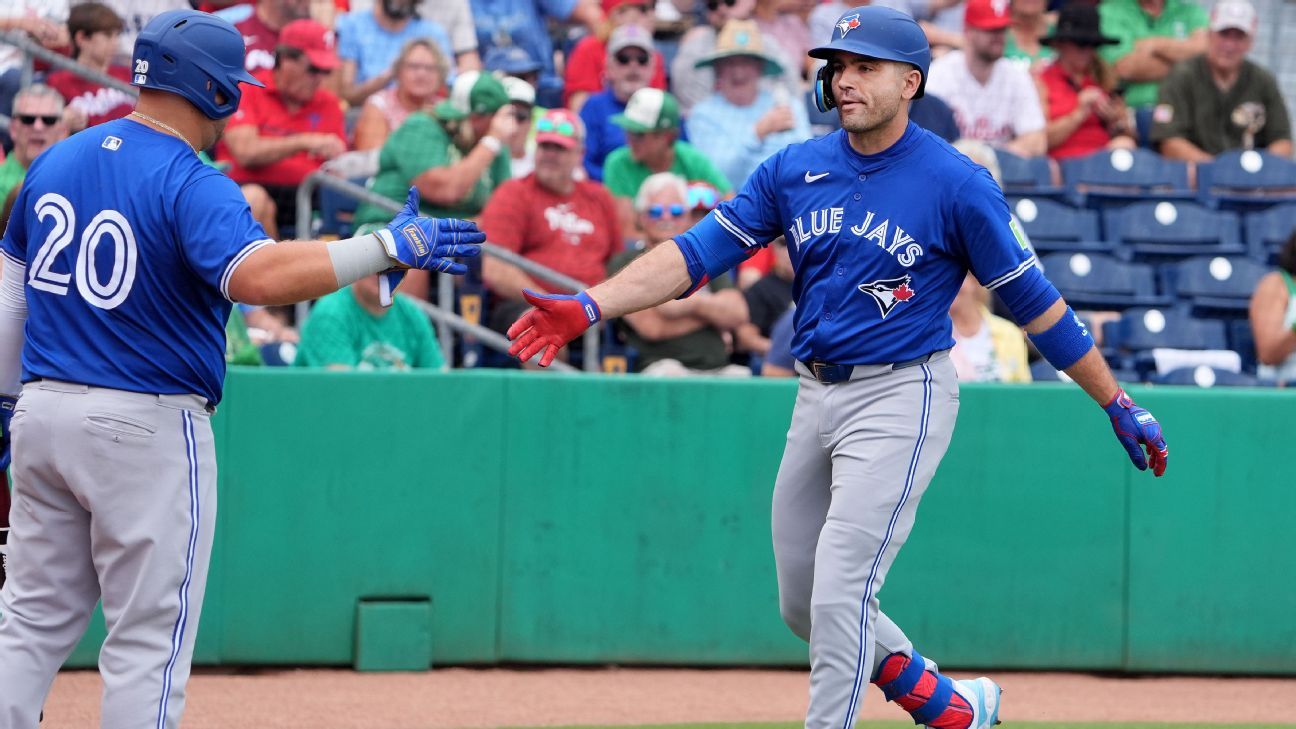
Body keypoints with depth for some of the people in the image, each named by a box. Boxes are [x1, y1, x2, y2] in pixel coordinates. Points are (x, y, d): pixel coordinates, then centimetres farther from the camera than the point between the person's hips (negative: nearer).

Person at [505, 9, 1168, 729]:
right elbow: (698, 251, 0)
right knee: (803, 607, 12)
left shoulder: (956, 183, -10)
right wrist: (590, 306, -13)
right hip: (817, 397, 7)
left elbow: (1034, 299, -5)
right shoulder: (795, 170, 4)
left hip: (901, 398, -7)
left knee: (839, 596, -14)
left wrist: (1119, 405, -3)